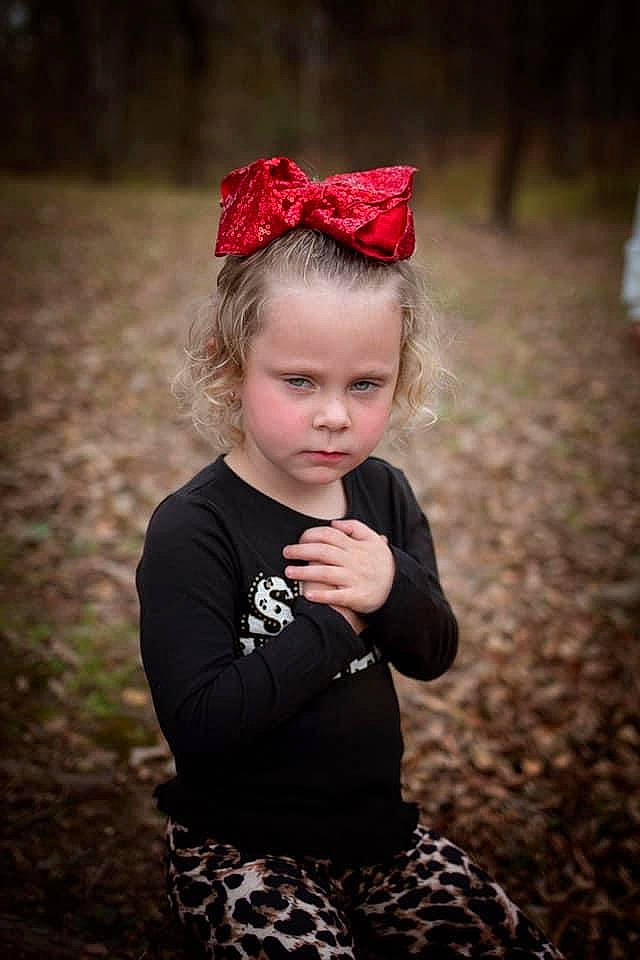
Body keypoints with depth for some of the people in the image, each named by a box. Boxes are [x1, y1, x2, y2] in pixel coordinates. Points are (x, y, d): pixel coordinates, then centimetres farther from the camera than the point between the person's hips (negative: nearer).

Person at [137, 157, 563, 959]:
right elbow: (198, 721, -26)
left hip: (376, 819, 6)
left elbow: (434, 654, 0)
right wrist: (334, 621, -23)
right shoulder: (192, 529, -20)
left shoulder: (382, 492, 0)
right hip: (240, 849, -5)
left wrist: (394, 591, -22)